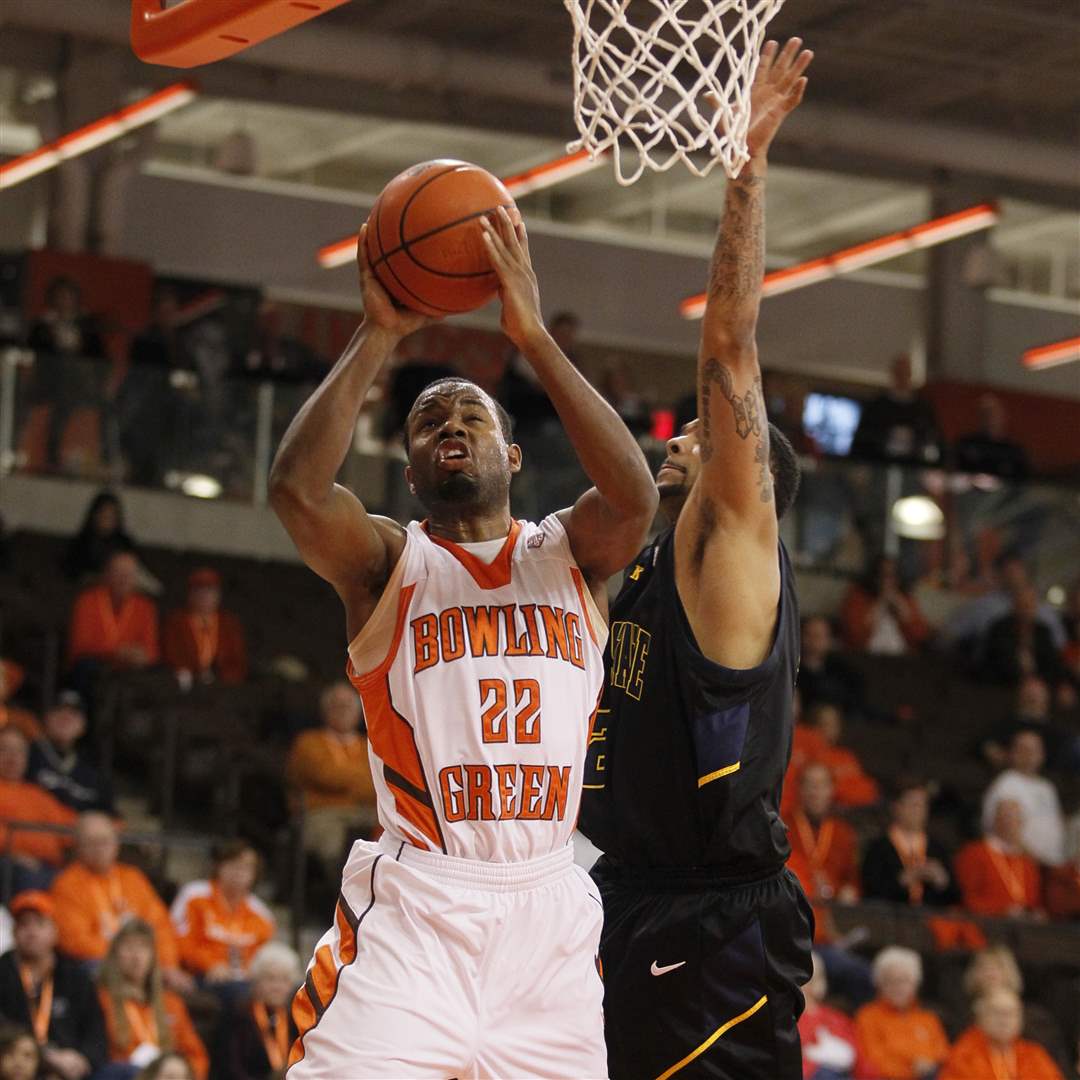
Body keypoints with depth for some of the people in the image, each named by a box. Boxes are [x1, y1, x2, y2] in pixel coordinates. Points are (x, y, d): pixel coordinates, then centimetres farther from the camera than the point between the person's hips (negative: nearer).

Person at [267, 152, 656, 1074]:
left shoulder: (570, 554, 12)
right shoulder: (389, 562, 8)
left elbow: (636, 496, -11)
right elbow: (296, 488, -13)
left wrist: (534, 338, -13)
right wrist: (380, 337, -11)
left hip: (548, 903, 3)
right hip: (415, 903, -2)